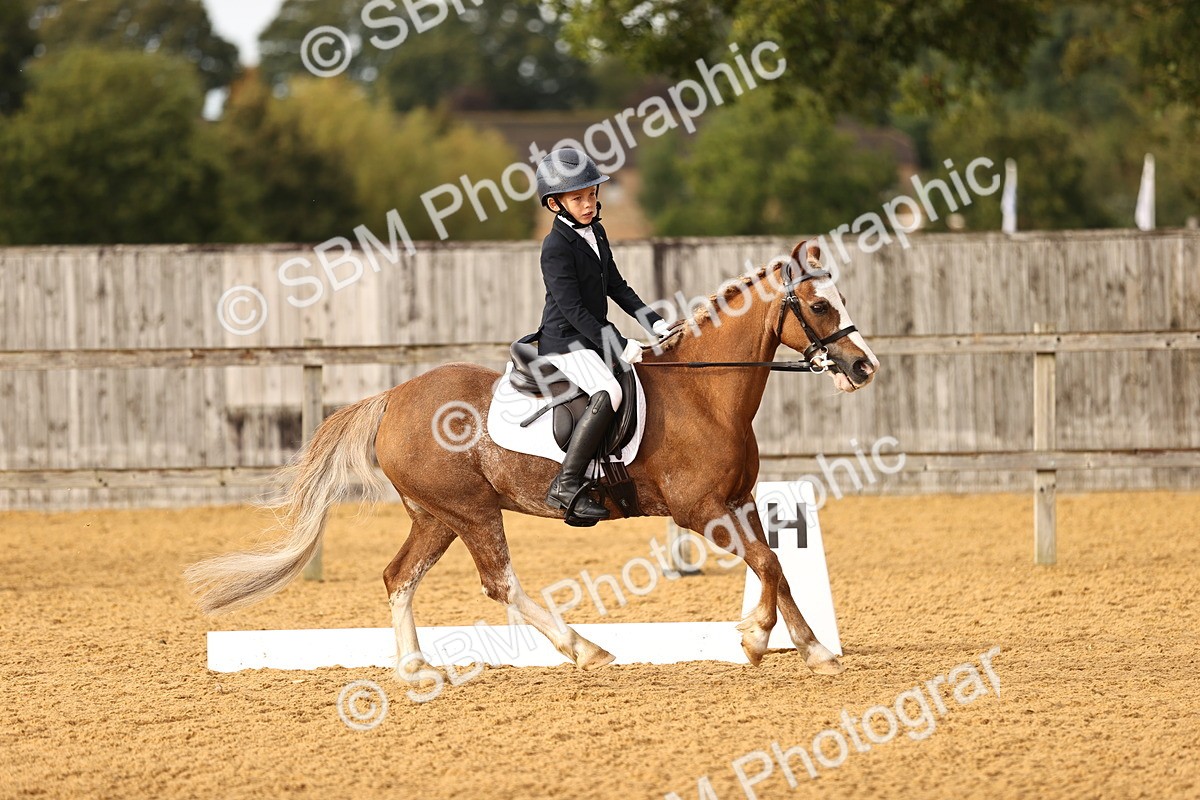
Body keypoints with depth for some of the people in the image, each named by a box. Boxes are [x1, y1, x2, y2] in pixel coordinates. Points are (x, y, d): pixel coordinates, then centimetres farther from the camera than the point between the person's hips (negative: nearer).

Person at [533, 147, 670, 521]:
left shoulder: (595, 233, 11)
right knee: (608, 392, -31)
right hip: (565, 343, -10)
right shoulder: (557, 248, -18)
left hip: (595, 337, 10)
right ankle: (566, 486, -35)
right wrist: (619, 346, -21)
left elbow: (616, 286, 19)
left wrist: (654, 322, 9)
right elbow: (573, 309, -21)